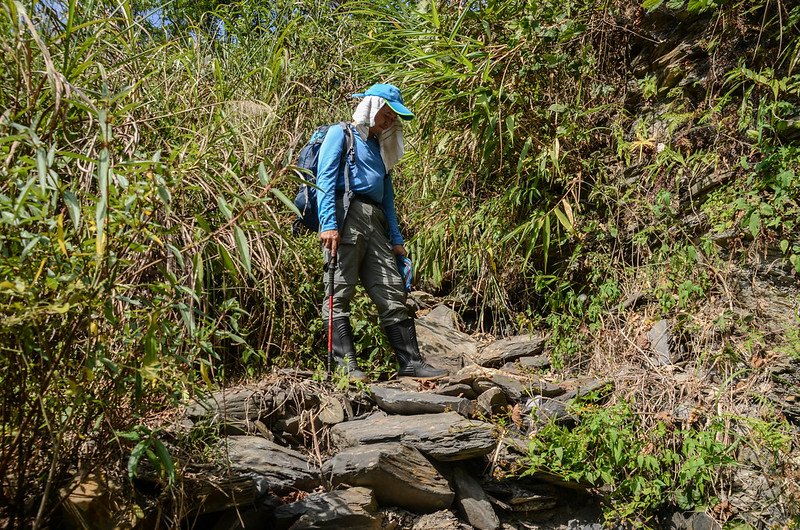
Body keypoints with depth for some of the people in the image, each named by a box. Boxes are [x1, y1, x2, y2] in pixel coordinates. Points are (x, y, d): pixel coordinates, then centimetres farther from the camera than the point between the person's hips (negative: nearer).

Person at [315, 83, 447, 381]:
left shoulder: (378, 147, 30)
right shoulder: (341, 134, 7)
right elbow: (325, 180, -6)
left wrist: (396, 239, 23)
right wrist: (328, 225, -18)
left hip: (375, 223, 8)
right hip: (346, 215, -7)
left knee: (392, 294, 1)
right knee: (339, 293, -9)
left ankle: (410, 362, 1)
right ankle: (346, 364, -11)